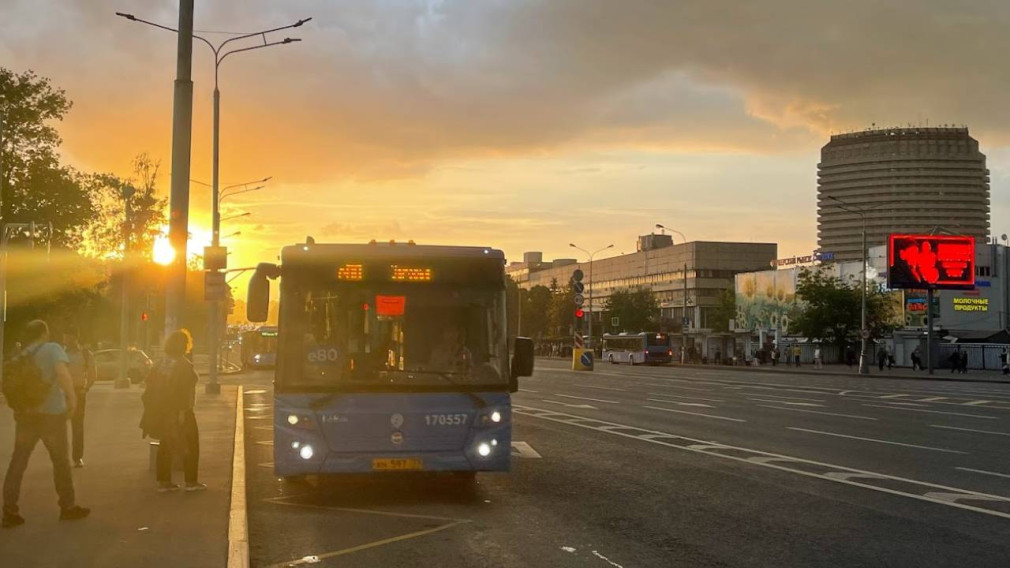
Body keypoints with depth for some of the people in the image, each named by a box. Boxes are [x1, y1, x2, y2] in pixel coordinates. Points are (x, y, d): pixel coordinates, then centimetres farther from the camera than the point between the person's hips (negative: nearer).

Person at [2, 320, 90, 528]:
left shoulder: (22, 356, 10)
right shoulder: (52, 349, -8)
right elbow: (62, 372, -25)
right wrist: (71, 397, -20)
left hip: (25, 413, 4)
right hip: (51, 413, -4)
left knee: (17, 462, 5)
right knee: (61, 461, 9)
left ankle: (10, 511, -3)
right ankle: (68, 507, 19)